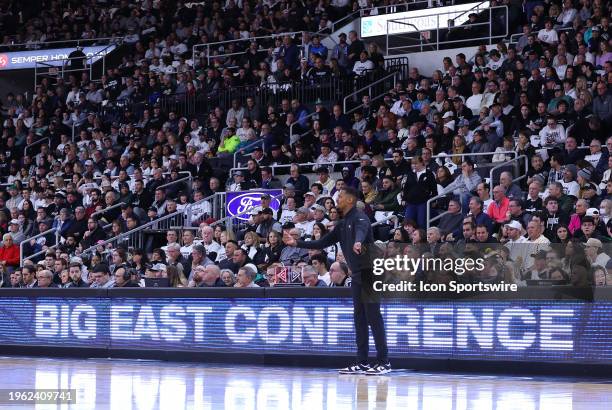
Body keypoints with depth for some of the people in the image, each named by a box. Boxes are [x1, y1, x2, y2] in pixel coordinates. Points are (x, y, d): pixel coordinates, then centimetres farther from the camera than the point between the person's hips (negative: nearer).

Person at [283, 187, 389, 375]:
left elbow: (362, 230, -35)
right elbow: (323, 243, 21)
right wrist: (297, 243, 15)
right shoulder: (342, 224, 17)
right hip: (357, 276, 9)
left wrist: (358, 242, -58)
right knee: (359, 318, 8)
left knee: (373, 317, -9)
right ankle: (362, 363, 11)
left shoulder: (359, 217, -11)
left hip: (368, 273, -9)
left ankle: (384, 362, -8)